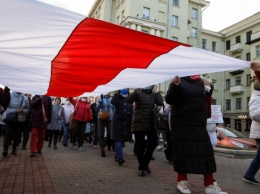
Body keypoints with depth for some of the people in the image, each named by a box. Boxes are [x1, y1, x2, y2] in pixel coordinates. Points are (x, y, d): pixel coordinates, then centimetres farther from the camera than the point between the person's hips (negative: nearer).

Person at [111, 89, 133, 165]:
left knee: (122, 140, 10)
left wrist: (131, 123, 7)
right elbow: (112, 102, -22)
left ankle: (117, 156, 23)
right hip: (118, 121, -4)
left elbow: (131, 112, 13)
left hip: (127, 123, 4)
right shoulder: (118, 99, 1)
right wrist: (117, 93, -16)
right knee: (118, 140, -10)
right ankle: (120, 158, -15)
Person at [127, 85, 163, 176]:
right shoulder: (139, 93, -4)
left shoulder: (154, 94, 9)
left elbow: (160, 103, -6)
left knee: (153, 143, 7)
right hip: (139, 123, -4)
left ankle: (145, 163, 29)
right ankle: (141, 167, 16)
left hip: (151, 123, 5)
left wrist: (158, 93, -5)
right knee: (140, 145, 0)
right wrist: (136, 92, -35)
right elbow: (129, 100, -21)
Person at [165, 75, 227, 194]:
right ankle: (182, 181, 19)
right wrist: (175, 86, -32)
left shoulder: (199, 81, 13)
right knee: (183, 152, 1)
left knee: (206, 152, 6)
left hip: (199, 124, 7)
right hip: (182, 125, -6)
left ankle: (210, 184, 16)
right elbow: (169, 100, -18)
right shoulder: (179, 81, -7)